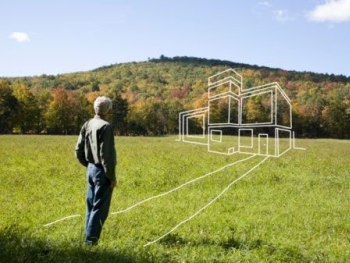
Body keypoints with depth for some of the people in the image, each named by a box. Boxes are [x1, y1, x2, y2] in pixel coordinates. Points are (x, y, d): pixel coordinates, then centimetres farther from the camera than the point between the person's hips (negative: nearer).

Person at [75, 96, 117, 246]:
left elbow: (78, 151, 12)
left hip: (91, 169, 8)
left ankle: (88, 236, 24)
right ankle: (91, 239, 5)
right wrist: (112, 177, -14)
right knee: (100, 208, 0)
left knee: (91, 205, 16)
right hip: (102, 171, -8)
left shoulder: (87, 125, 7)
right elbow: (106, 155, -20)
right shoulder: (105, 127, -18)